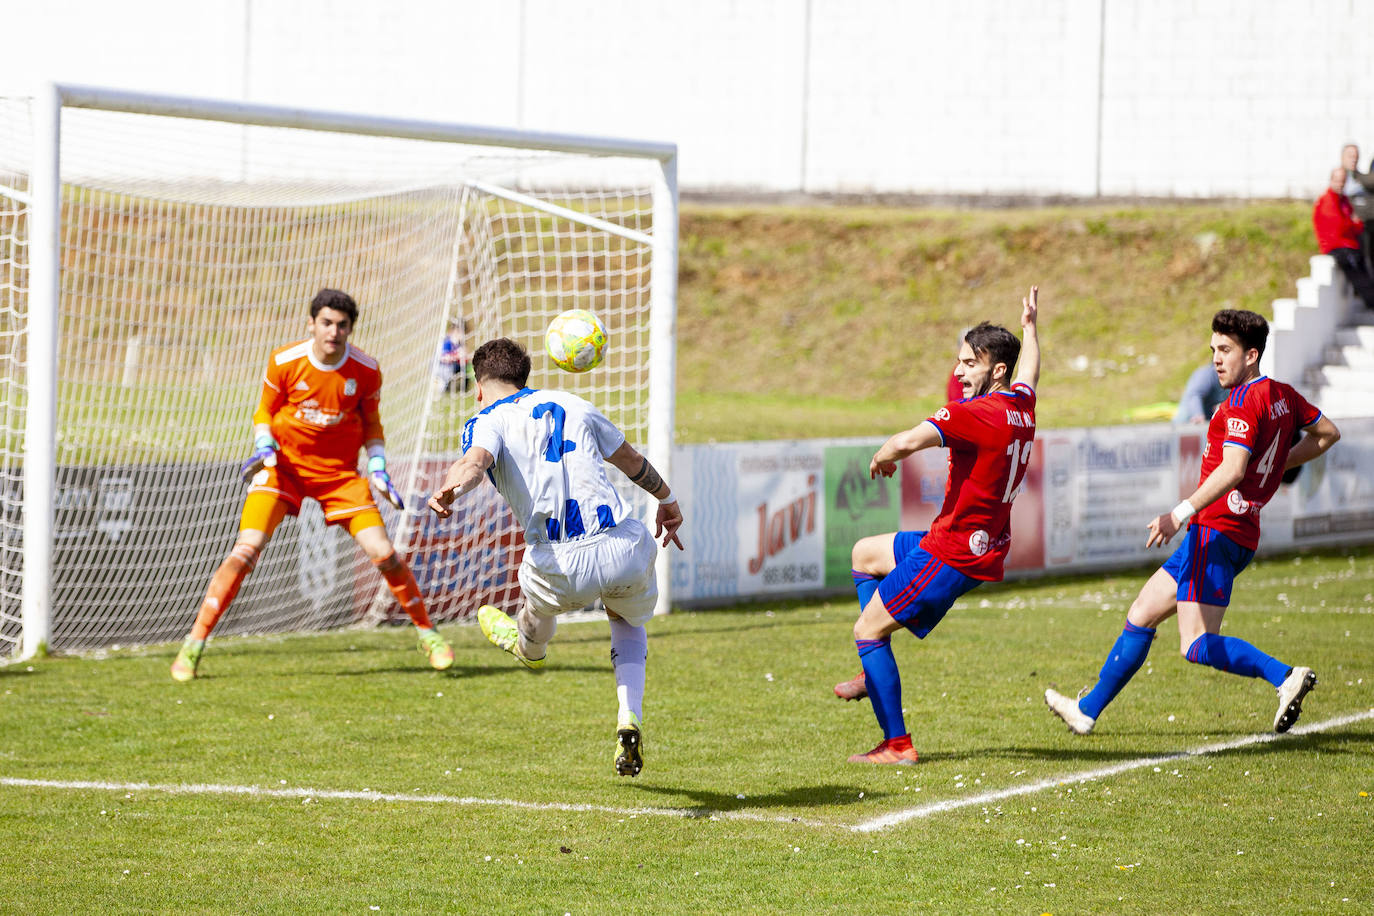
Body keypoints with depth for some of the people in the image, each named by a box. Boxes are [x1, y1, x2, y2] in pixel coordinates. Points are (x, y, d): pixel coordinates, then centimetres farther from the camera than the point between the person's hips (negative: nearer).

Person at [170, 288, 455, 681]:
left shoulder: (366, 371, -9)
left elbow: (371, 423, 7)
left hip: (340, 472, 1)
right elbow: (265, 412, 3)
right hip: (284, 463, -1)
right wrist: (263, 446, -16)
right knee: (247, 548, -18)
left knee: (383, 553, -8)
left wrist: (378, 468, -6)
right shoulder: (284, 362, -12)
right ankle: (194, 643, -11)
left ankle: (427, 633, 14)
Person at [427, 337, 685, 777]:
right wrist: (667, 499, 52)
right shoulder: (571, 404, 21)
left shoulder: (487, 422, 7)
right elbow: (631, 459, 34)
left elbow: (476, 461, -18)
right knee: (628, 622, 35)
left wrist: (451, 488, -39)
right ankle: (629, 720, 16)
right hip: (627, 550, 3)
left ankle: (529, 646, 68)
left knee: (540, 595, 36)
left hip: (565, 570, -3)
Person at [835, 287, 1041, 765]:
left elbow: (908, 441, -34)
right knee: (865, 553, 27)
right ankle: (876, 674, 28)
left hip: (953, 555, -10)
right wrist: (1029, 327, 49)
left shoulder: (975, 413, -22)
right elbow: (1029, 371, 30)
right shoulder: (1021, 408, 5)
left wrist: (881, 457, -11)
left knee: (867, 631, -2)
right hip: (985, 546, 10)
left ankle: (897, 744, -2)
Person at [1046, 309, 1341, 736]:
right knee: (1140, 617, 15)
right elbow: (1328, 433, 27)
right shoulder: (1282, 395, 14)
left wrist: (1181, 513, -32)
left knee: (1198, 645, -16)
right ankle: (1088, 710, 22)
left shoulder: (1244, 403, -15)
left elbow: (1232, 470, -28)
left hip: (1217, 529, -10)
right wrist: (1276, 464, 29)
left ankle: (1285, 676, -26)